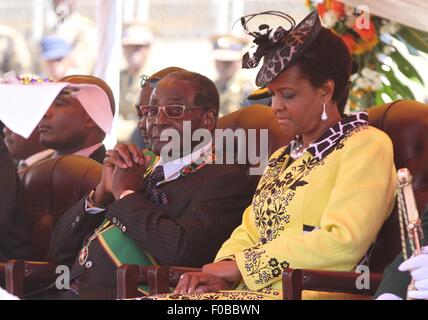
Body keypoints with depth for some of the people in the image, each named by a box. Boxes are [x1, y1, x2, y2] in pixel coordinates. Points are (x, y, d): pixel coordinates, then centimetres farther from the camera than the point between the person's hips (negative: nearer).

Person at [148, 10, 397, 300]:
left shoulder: (365, 146, -1)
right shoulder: (282, 158, 27)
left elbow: (343, 243, -14)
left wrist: (242, 265, -9)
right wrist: (223, 270, -2)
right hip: (256, 290, 8)